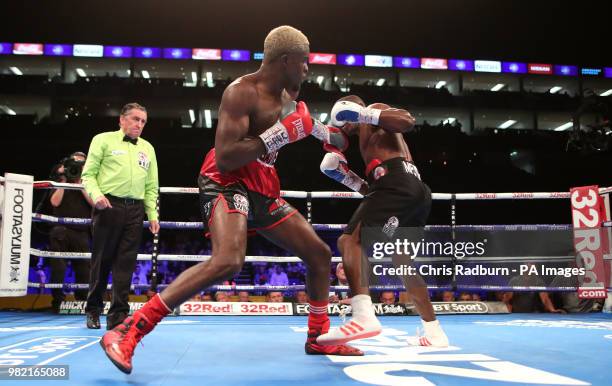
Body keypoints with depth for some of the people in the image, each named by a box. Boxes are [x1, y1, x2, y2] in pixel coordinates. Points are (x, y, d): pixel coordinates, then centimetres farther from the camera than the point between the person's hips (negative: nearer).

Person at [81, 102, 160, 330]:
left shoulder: (148, 148, 20)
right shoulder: (103, 140, 8)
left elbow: (151, 186, 18)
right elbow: (89, 173, 3)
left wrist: (153, 214, 10)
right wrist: (96, 194, -14)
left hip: (135, 210, 3)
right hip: (108, 206, -3)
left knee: (125, 264, 0)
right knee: (102, 260, 4)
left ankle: (118, 316, 3)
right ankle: (93, 311, 20)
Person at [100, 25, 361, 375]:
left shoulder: (288, 96, 13)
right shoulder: (242, 92, -16)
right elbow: (224, 159, -26)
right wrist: (281, 133, -25)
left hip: (263, 190, 9)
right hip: (226, 184, -9)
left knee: (320, 254, 10)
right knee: (228, 261, -34)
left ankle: (319, 337, 27)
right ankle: (127, 333, -25)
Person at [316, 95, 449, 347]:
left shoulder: (376, 110, 15)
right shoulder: (370, 137, 37)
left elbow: (407, 121, -8)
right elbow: (372, 192, 30)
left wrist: (363, 114, -7)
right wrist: (344, 175, 25)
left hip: (397, 184, -10)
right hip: (415, 190, 10)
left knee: (350, 240, -19)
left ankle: (363, 316, -37)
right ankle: (434, 332, 25)